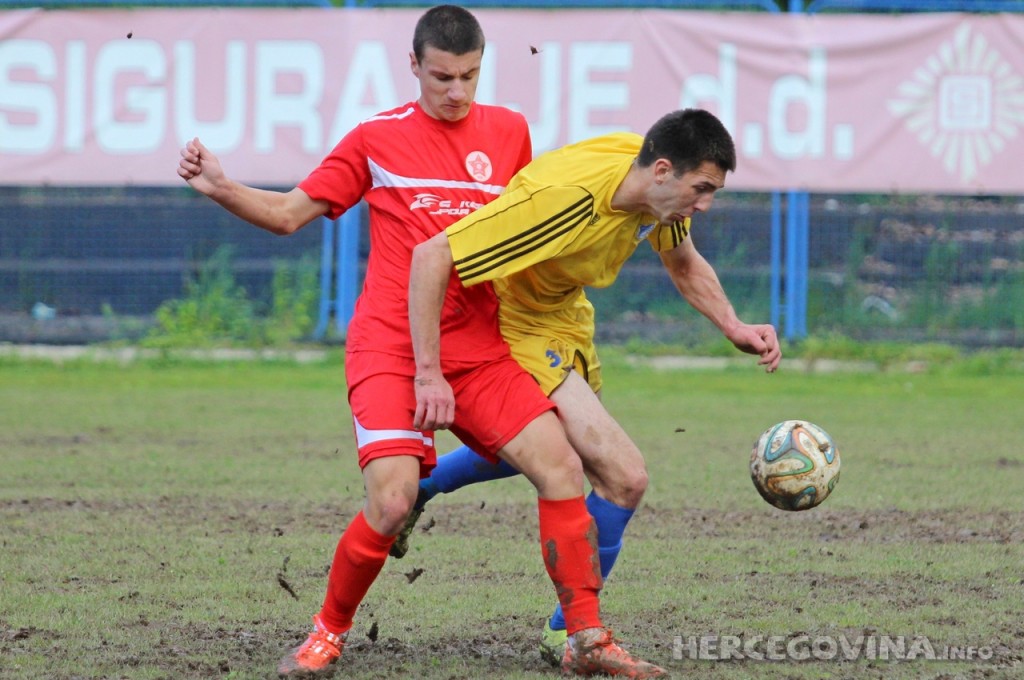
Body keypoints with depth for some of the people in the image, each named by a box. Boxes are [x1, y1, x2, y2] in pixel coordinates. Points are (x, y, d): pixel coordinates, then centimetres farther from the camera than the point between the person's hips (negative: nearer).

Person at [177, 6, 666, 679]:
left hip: (479, 349, 3)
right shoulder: (377, 137, 5)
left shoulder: (508, 132, 12)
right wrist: (221, 188, -4)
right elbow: (289, 213, 10)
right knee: (392, 501, -21)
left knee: (562, 467, -13)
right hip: (389, 346, -3)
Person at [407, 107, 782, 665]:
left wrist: (734, 328, -9)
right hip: (517, 329, -9)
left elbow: (683, 264, 8)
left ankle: (413, 490, 54)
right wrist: (428, 376, -39)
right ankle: (568, 633, 4)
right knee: (623, 476, -16)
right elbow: (430, 256, -39)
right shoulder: (565, 199, -39)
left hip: (565, 317, 9)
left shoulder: (659, 188, -14)